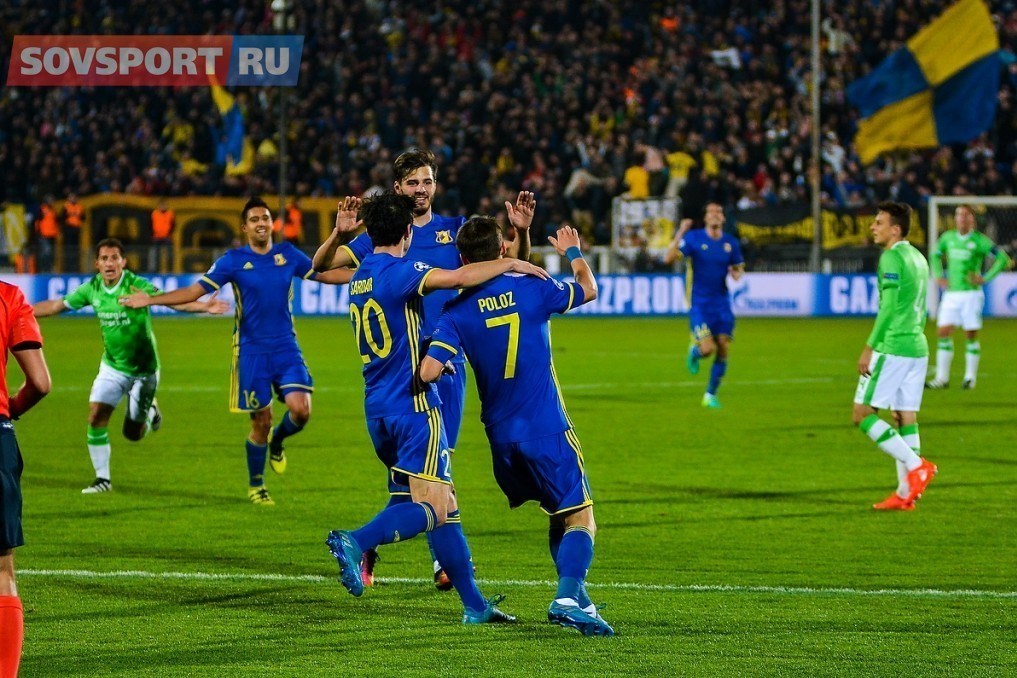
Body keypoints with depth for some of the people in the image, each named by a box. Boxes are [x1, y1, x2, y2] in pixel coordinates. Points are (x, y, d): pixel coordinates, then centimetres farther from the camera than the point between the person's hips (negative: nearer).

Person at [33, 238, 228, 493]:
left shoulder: (137, 285, -21)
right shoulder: (92, 289, -6)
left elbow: (175, 301, -32)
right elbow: (56, 306, 8)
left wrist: (204, 307, -49)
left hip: (143, 369, -3)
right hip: (112, 367, 3)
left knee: (133, 433, 1)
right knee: (96, 417, -12)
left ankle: (150, 412, 36)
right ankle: (103, 478, 3)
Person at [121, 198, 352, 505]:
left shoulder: (288, 255, 5)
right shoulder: (234, 261, -4)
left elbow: (325, 274, 16)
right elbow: (195, 290, -7)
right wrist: (151, 299, -16)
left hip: (286, 348, 2)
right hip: (252, 352, -2)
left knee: (300, 410, -15)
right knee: (261, 421, 1)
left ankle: (277, 441, 21)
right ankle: (255, 485, 22)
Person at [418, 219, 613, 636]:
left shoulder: (457, 312, -4)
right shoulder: (531, 289, -5)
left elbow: (428, 372, -15)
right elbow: (588, 289, 16)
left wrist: (444, 366, 9)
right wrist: (573, 253, 35)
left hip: (501, 437, 4)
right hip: (547, 429, -4)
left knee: (559, 520, 21)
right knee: (580, 520, -4)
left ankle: (575, 599, 20)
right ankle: (568, 597, -26)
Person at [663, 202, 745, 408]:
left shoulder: (731, 242, 6)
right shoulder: (694, 238, -6)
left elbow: (739, 269, 17)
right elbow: (668, 259, -17)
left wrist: (737, 274, -8)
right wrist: (680, 234, -26)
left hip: (722, 304, 4)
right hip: (699, 304, -4)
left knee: (723, 351, -1)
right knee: (707, 348, -17)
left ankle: (711, 395, 15)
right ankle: (694, 352, 21)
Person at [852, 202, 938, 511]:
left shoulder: (891, 258, -12)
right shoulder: (918, 258, 16)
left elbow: (888, 308, -18)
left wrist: (869, 347, -16)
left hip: (892, 347, -9)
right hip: (917, 347, 9)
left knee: (862, 414, -4)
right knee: (906, 418, 8)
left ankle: (915, 465, -13)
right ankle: (905, 493, 6)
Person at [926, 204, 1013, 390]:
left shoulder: (979, 240, -8)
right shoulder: (948, 238, 7)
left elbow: (1003, 259, -9)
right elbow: (936, 255, 26)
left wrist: (985, 278, -12)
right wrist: (939, 276, 12)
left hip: (970, 293, -4)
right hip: (951, 294, 4)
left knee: (971, 335, 0)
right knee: (943, 333, -2)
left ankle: (970, 377, 11)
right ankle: (942, 378, 2)